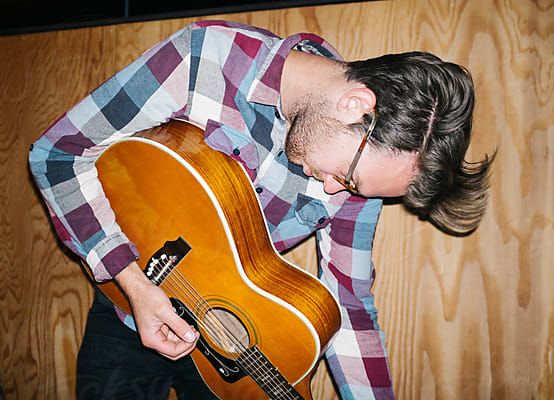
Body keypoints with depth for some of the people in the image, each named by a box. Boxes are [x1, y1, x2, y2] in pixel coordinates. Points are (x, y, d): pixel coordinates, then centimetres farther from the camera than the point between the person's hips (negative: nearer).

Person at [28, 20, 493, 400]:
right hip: (131, 316, -2)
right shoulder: (208, 56, -26)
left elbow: (347, 304, -5)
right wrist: (135, 282, -24)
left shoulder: (365, 158, -14)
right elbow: (58, 150, -19)